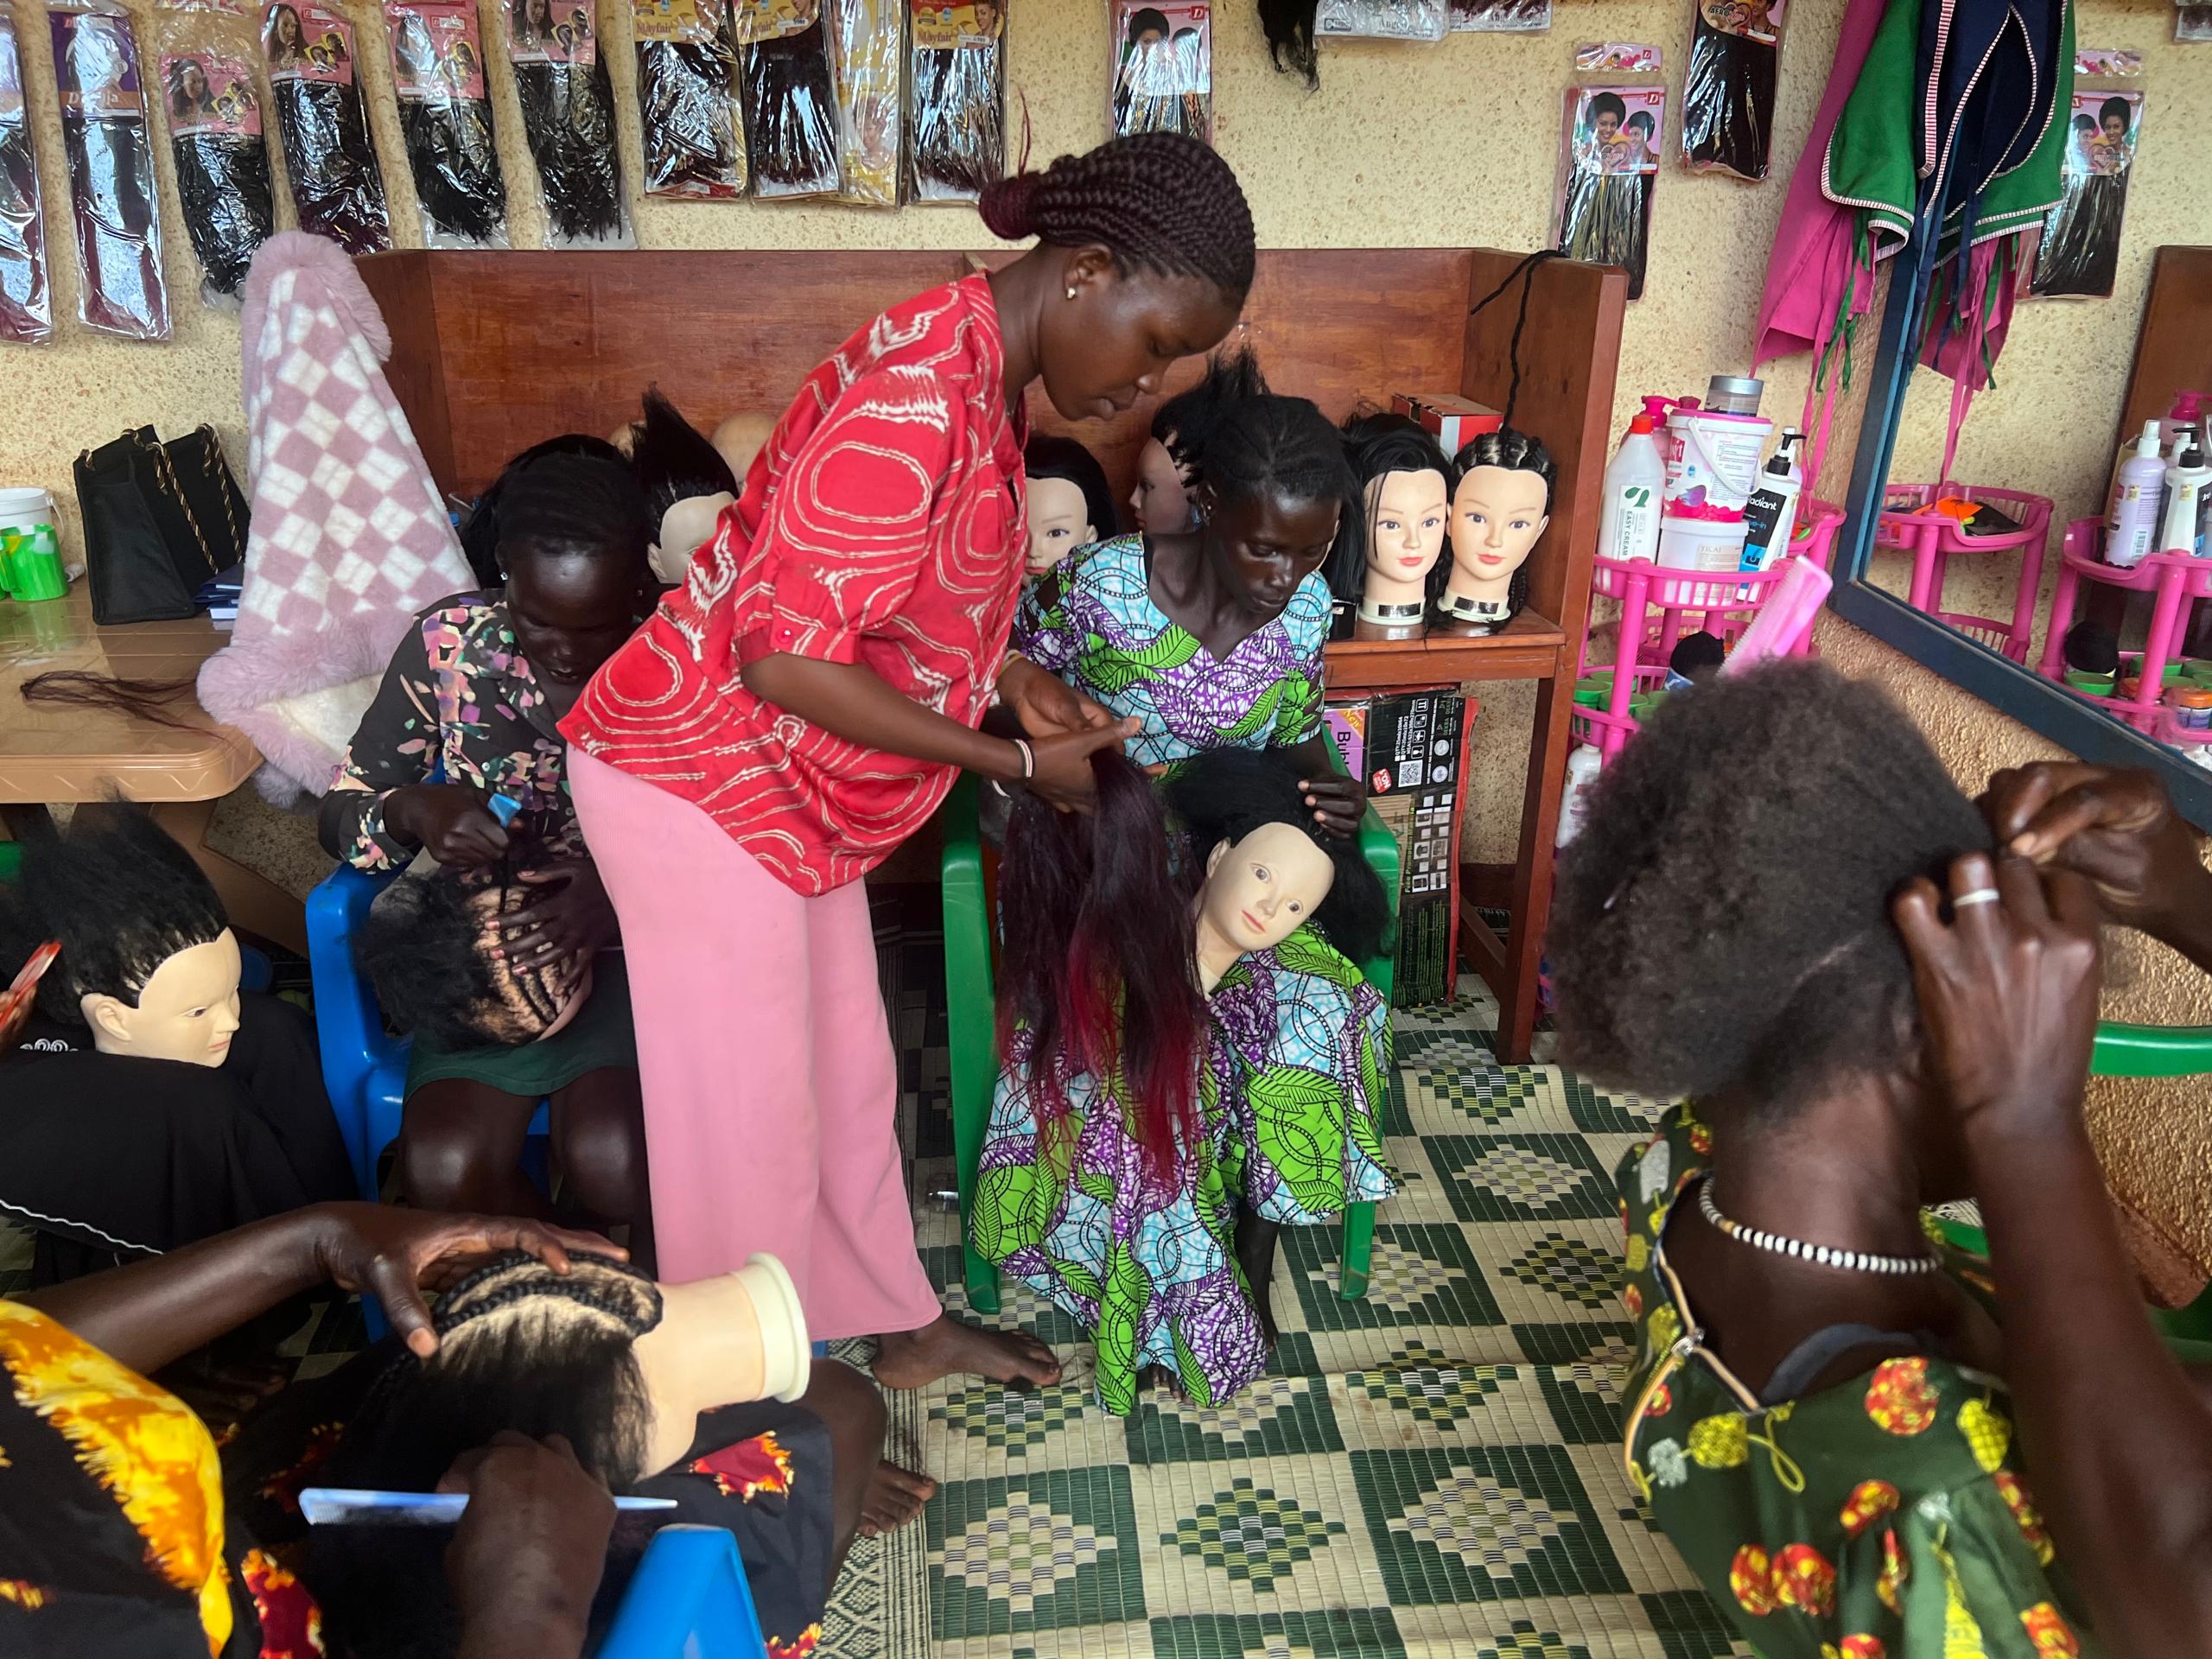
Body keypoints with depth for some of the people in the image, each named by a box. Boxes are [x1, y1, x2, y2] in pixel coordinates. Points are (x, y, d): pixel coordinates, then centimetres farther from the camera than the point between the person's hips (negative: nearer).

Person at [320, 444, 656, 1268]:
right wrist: (413, 811, -21)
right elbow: (342, 813, 3)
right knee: (443, 1168, -21)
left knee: (610, 1159, -28)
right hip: (489, 947, 3)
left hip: (640, 948, -2)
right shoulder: (449, 643, -6)